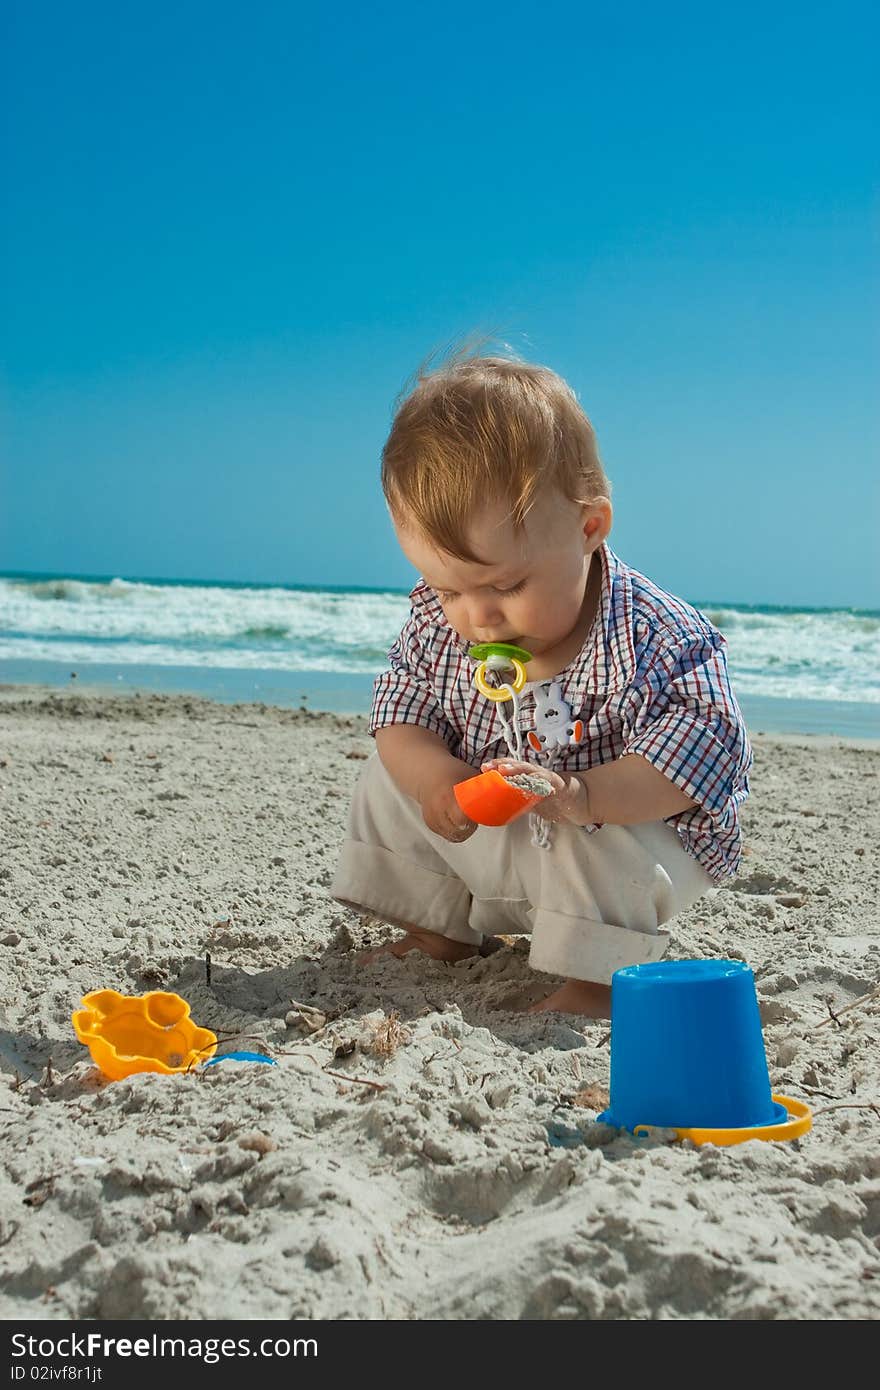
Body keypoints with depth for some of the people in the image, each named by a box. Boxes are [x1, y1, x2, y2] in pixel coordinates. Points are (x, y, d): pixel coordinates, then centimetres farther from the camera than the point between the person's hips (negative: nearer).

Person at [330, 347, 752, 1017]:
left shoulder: (658, 638, -29)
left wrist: (582, 795, -48)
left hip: (628, 830, -6)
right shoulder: (440, 624, -11)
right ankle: (436, 928, 18)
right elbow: (402, 711, -4)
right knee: (386, 780, 6)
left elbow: (700, 750, -33)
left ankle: (594, 980, -15)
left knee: (597, 845, -37)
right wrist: (435, 775, -28)